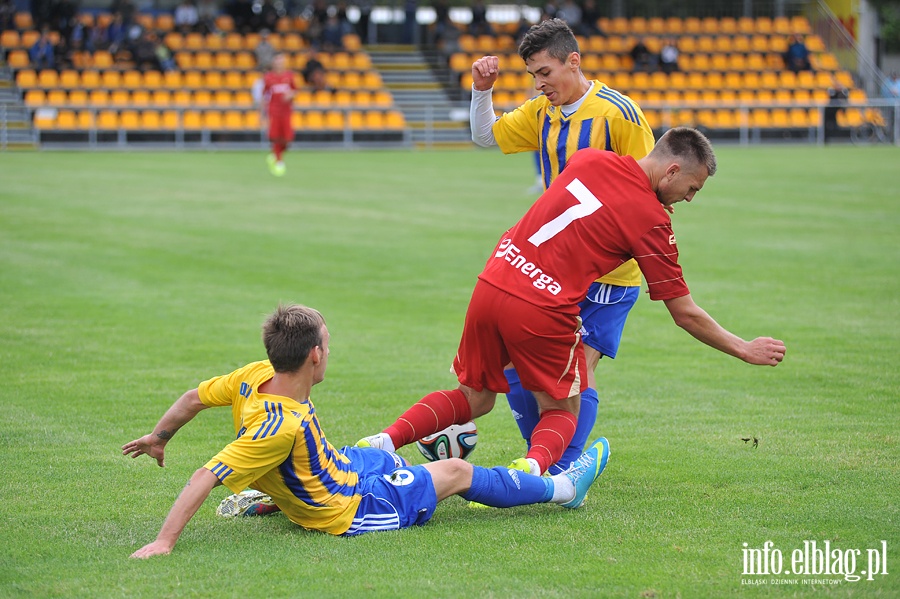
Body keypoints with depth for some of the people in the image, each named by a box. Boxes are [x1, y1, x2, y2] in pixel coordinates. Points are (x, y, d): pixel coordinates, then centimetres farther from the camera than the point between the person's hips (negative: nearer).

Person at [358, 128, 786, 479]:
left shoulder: (589, 160, 7)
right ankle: (535, 464, -15)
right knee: (562, 410, 17)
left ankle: (386, 440, 3)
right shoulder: (652, 221, -5)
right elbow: (685, 314, 2)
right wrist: (745, 349, 14)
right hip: (544, 312, -5)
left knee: (474, 399, 22)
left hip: (491, 285, 5)